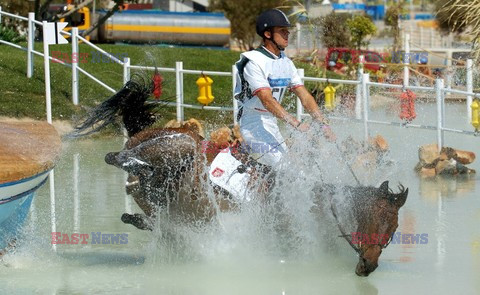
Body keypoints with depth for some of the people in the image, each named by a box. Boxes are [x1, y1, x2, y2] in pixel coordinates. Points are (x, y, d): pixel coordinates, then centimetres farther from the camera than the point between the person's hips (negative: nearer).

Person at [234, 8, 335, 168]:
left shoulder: (286, 63, 10)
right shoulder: (254, 62, -16)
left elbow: (304, 96, 7)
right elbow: (267, 100, -25)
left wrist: (323, 123, -4)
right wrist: (296, 123, -30)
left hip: (272, 124, 9)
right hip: (253, 123, -9)